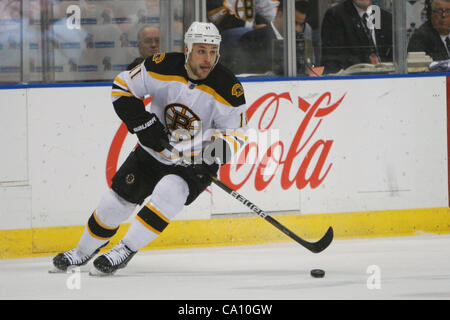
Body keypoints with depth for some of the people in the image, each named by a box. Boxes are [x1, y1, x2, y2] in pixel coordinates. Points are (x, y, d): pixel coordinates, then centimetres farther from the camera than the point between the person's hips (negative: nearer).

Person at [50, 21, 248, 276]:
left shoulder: (229, 89, -19)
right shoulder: (162, 67, -16)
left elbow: (235, 132, -8)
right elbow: (123, 87, -4)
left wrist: (219, 152, -29)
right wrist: (142, 123, -16)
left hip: (194, 164, -2)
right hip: (153, 153, 2)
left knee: (167, 195, -30)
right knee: (118, 199, -1)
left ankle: (126, 250, -17)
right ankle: (83, 253, 22)